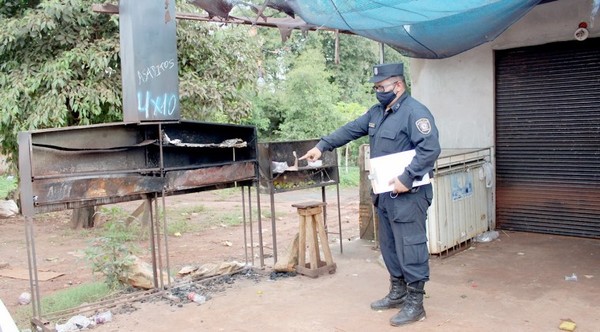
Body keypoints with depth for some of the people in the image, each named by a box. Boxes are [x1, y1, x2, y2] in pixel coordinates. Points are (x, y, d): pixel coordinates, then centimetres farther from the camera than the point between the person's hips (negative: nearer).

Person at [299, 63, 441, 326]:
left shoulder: (415, 112, -14)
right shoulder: (377, 112, 15)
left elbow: (430, 148, -23)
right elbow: (351, 129, 20)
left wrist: (407, 178, -26)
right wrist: (322, 146, 15)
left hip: (408, 194, -9)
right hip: (385, 193, 9)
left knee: (410, 248, -4)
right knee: (390, 247, 17)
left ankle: (415, 304, 6)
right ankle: (397, 293, 30)